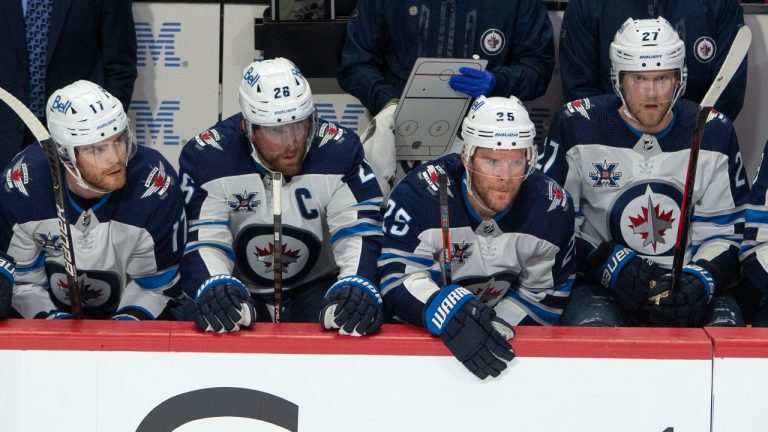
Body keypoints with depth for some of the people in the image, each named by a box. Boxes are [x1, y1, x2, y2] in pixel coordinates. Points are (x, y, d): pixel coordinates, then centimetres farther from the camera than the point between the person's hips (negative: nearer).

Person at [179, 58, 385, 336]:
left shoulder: (339, 151, -14)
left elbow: (360, 231, -19)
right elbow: (203, 241, -19)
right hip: (240, 291, -1)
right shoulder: (207, 157, -15)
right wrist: (214, 287, -42)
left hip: (316, 288, 1)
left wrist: (357, 285, -41)